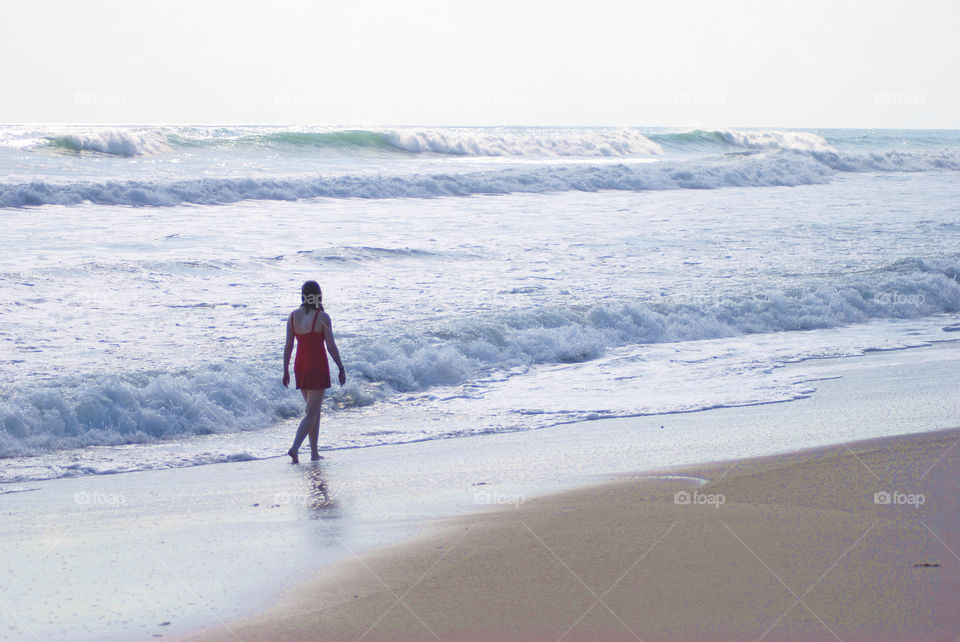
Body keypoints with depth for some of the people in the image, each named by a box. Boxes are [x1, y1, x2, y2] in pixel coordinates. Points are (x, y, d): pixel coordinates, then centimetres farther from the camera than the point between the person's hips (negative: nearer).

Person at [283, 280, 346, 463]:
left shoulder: (293, 316, 1)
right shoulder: (322, 317, -13)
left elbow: (288, 346, 3)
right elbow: (331, 346, -11)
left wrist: (286, 371, 9)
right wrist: (341, 368, -2)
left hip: (300, 366, 6)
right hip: (317, 367, -6)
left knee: (314, 410, 17)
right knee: (311, 413, -4)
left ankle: (314, 452, 17)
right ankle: (295, 448, -20)